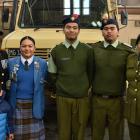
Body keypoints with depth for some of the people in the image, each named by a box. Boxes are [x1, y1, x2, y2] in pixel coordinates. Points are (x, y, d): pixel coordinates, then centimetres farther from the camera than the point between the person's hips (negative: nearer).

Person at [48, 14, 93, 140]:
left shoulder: (87, 50, 0)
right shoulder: (56, 51, 1)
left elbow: (91, 72, 10)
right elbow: (52, 74, 10)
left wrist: (85, 86, 7)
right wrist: (62, 86, 6)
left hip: (82, 98, 0)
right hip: (63, 98, 0)